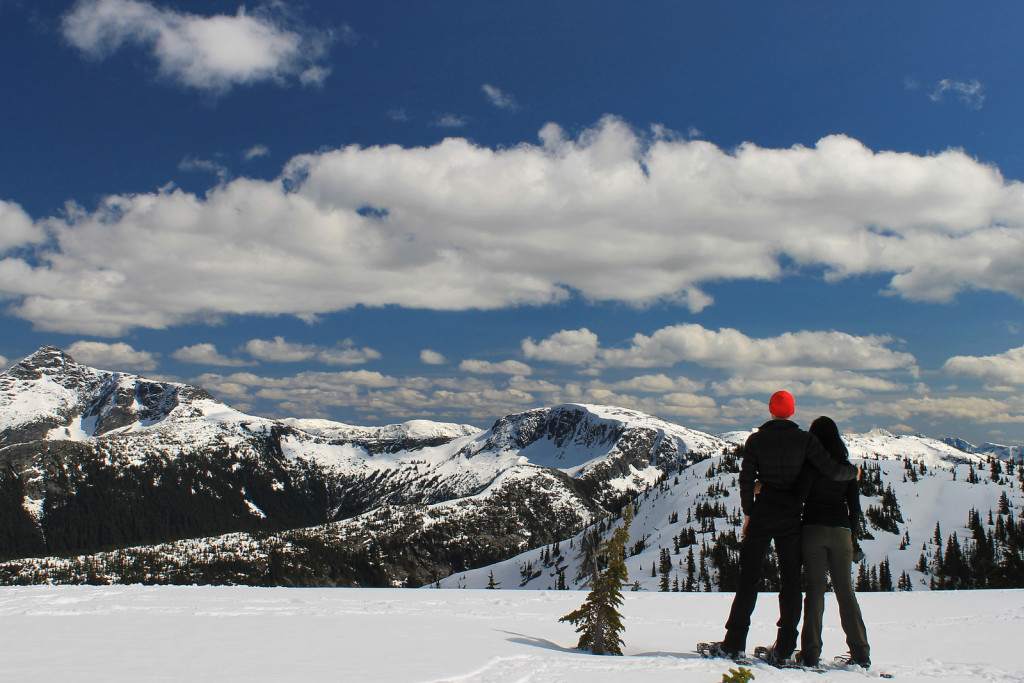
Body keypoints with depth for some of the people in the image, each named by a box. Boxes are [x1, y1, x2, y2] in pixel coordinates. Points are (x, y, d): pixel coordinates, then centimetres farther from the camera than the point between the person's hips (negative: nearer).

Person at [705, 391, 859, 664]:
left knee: (749, 576, 5)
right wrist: (854, 472, 13)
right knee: (791, 580, 7)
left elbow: (746, 479, -1)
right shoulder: (805, 439, -3)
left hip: (762, 511, 0)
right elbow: (832, 470, -7)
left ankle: (734, 643, 3)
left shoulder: (755, 440, 0)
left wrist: (747, 513, 7)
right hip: (791, 514, 0)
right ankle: (784, 648, 6)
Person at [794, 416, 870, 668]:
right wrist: (851, 536, 18)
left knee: (815, 589, -1)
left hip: (813, 528, -3)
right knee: (845, 590, 8)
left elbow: (799, 495, -13)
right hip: (841, 531, 3)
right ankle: (860, 653, 7)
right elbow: (854, 506, 10)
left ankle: (811, 653, -4)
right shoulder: (846, 466, 9)